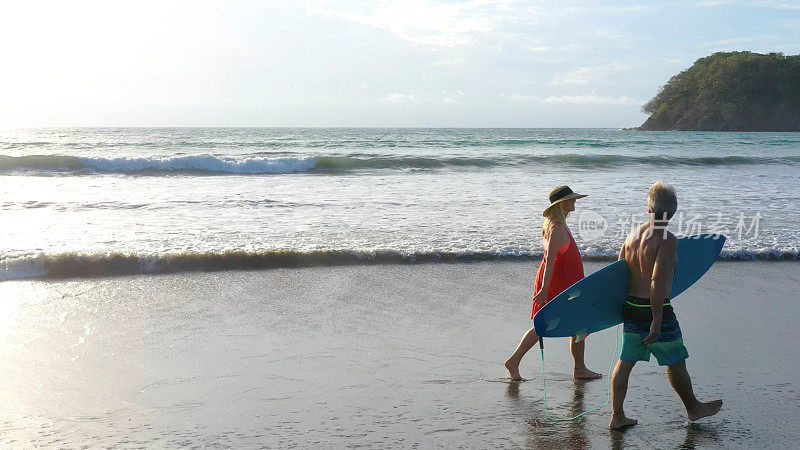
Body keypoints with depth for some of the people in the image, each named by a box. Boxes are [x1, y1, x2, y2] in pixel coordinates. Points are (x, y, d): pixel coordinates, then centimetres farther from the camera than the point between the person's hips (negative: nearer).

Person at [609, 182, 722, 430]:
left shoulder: (633, 234, 5)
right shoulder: (667, 239, -16)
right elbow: (658, 282, -24)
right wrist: (657, 321, -24)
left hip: (630, 306, 7)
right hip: (654, 310, -6)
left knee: (625, 361, 9)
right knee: (676, 362, 12)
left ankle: (617, 416, 12)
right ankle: (693, 408, 31)